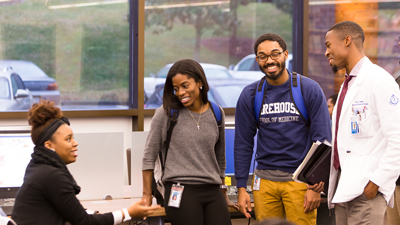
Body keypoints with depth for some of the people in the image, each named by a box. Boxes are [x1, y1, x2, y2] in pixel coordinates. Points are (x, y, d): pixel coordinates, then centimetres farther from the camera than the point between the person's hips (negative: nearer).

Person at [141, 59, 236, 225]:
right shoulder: (166, 113, 0)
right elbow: (149, 156, 3)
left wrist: (223, 196, 23)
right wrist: (147, 194, 1)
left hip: (212, 192, 4)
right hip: (181, 192, -4)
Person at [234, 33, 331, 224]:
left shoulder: (309, 90, -3)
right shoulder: (250, 95, 4)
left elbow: (322, 139, -3)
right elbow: (243, 143, 9)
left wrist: (316, 186, -9)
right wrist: (241, 188, 3)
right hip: (265, 180, 3)